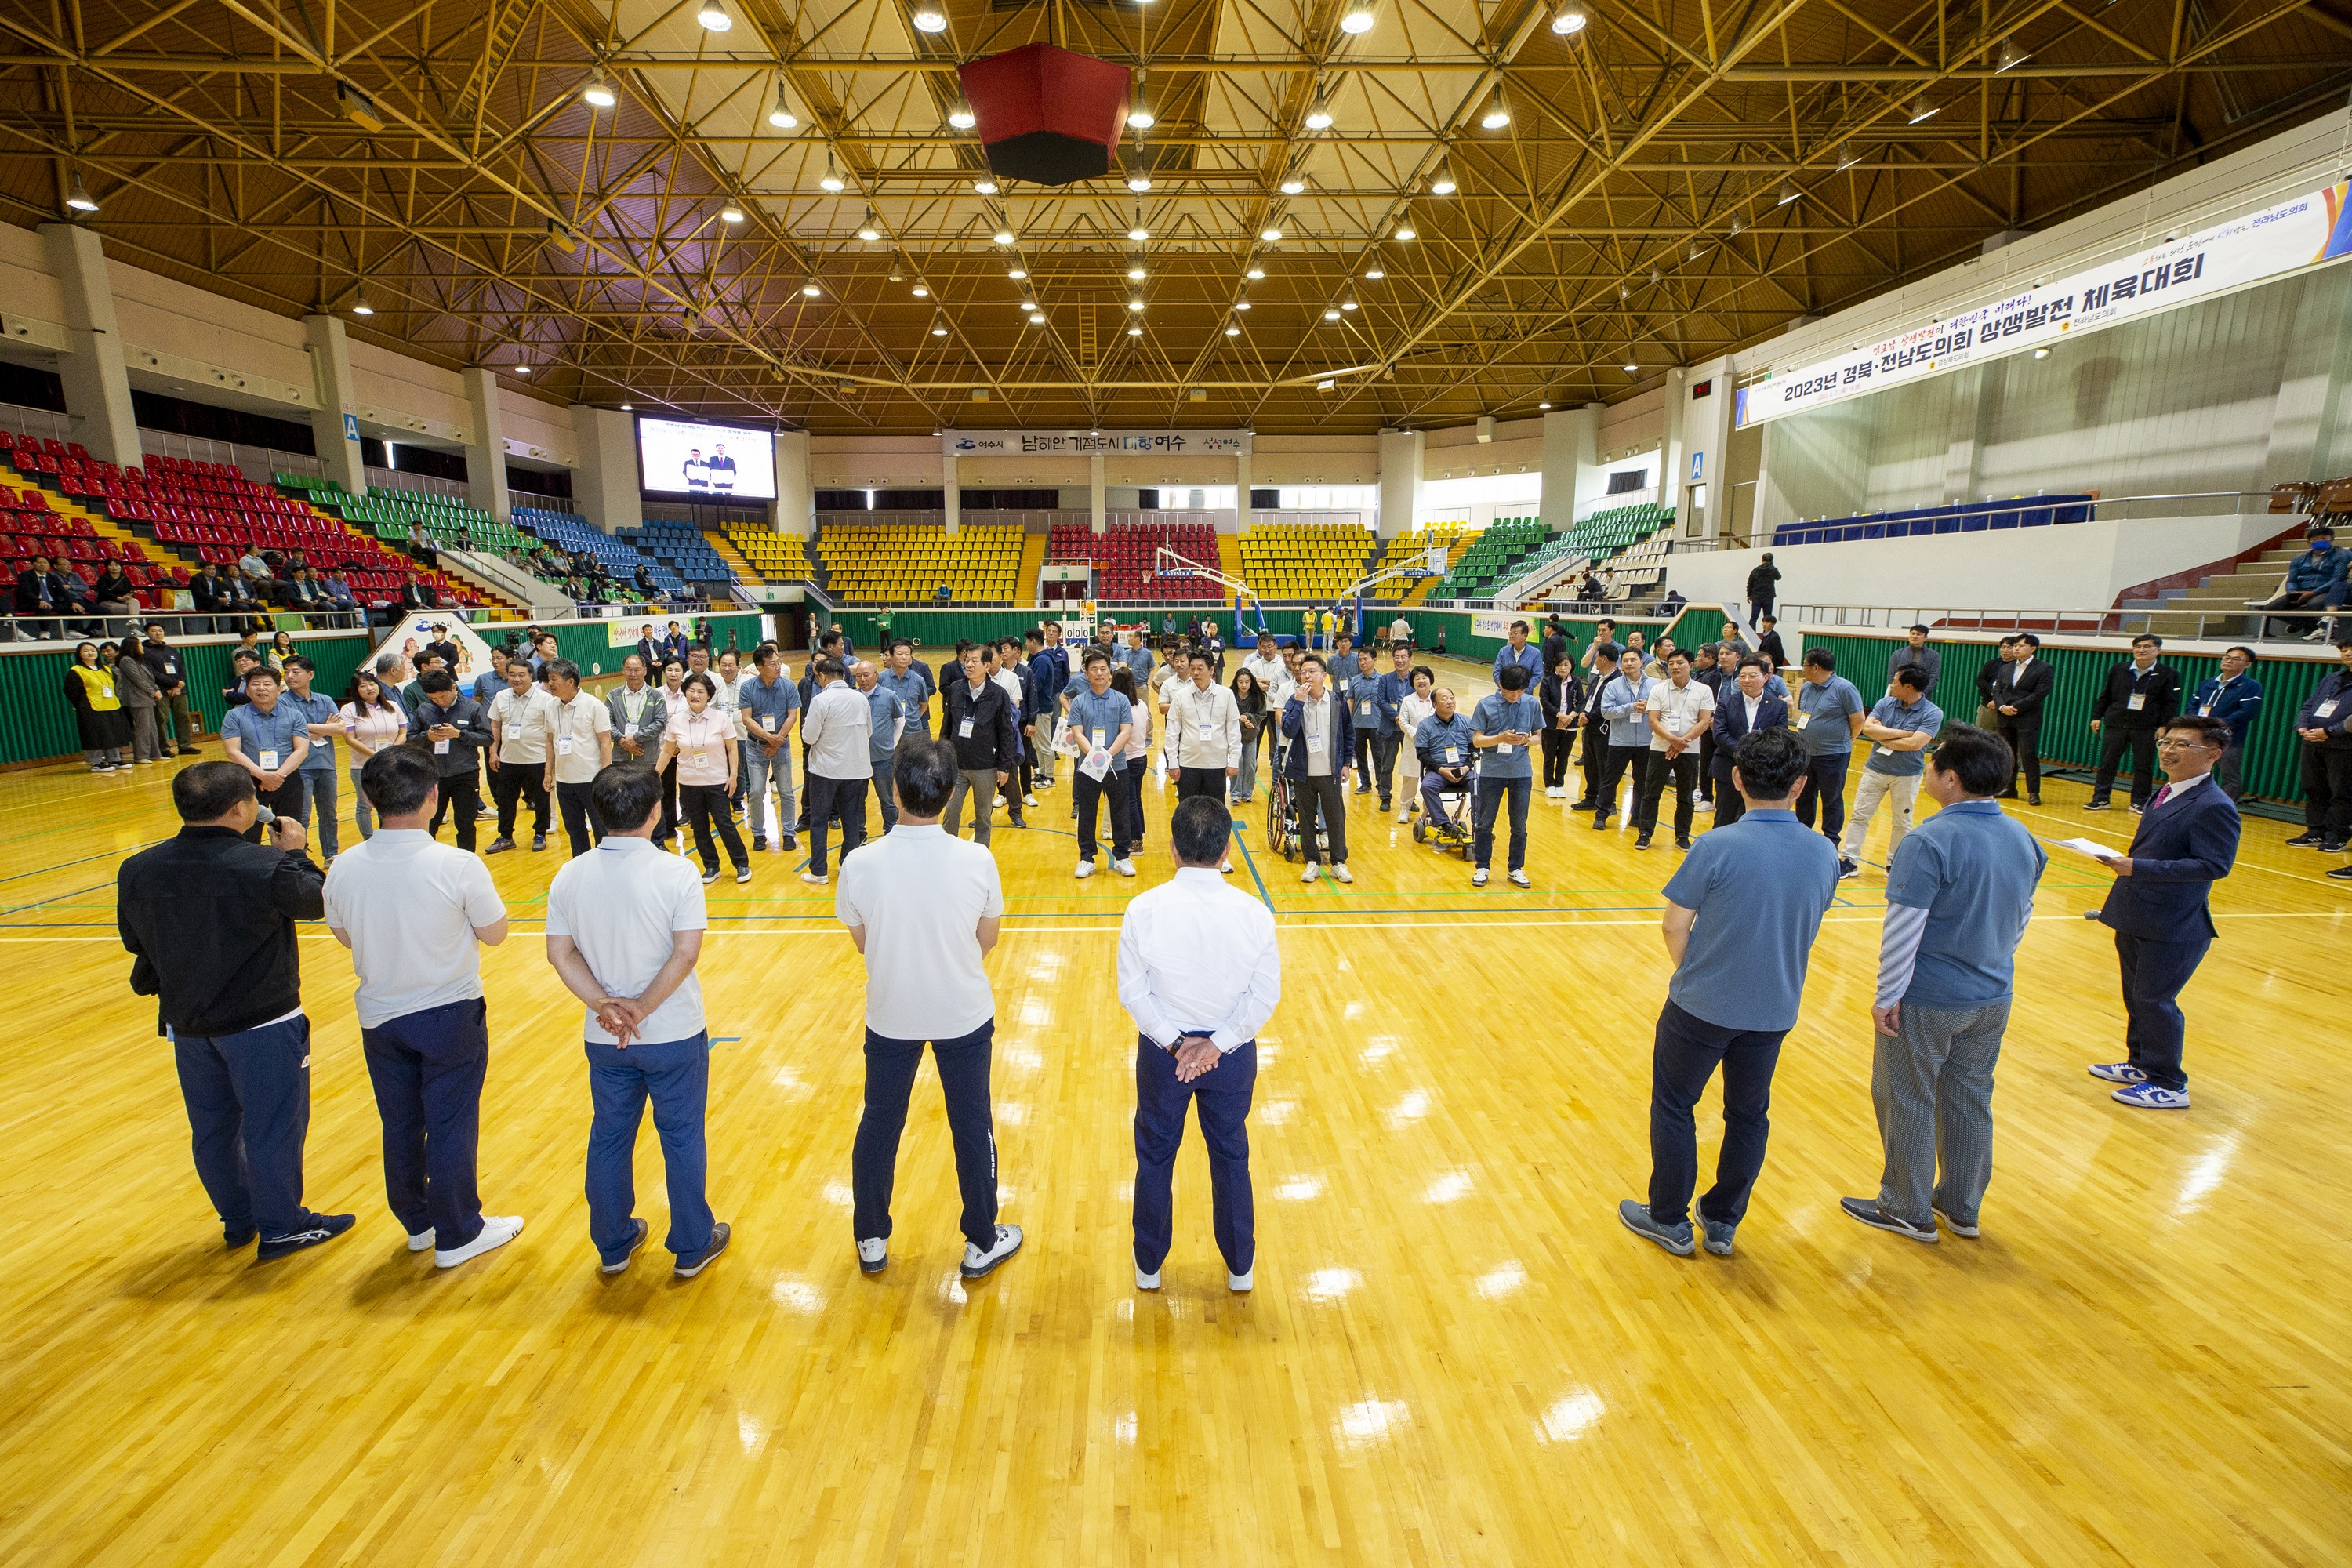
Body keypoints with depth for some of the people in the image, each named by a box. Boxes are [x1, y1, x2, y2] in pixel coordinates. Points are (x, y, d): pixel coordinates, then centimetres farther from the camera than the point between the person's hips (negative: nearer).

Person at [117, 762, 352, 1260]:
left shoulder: (137, 871, -6)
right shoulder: (264, 867, -26)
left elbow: (135, 942, 8)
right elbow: (317, 900, -7)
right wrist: (293, 854, 5)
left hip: (187, 1023, 6)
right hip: (263, 1023, -6)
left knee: (212, 1127, 21)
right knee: (273, 1127, 9)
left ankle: (238, 1219, 37)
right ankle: (281, 1227, 22)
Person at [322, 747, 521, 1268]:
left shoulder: (343, 869, -11)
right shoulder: (459, 866, -24)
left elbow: (346, 937, 5)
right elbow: (494, 934, -11)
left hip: (380, 1017, 4)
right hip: (450, 1015, -4)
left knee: (400, 1127, 20)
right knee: (451, 1128, 9)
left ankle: (417, 1224, 37)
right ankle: (456, 1235, 23)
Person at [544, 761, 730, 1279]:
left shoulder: (570, 877, -5)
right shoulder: (677, 874, -19)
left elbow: (560, 953, -5)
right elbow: (686, 953, -23)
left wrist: (605, 1004, -10)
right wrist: (641, 1009, -16)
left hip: (604, 1038, 4)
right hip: (674, 1035, -4)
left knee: (609, 1138, 20)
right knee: (682, 1139, 13)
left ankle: (613, 1246, 37)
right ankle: (692, 1247, 27)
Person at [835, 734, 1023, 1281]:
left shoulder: (860, 864, -18)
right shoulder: (977, 859, -20)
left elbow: (863, 944, -2)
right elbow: (987, 940, -6)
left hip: (890, 1015, 1)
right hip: (964, 1015, -1)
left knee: (879, 1125, 20)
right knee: (972, 1127, 16)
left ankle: (871, 1241, 37)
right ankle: (982, 1244, 31)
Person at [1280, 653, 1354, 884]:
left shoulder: (1337, 700, -2)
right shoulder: (1295, 700, -4)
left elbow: (1348, 734, 9)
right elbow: (1288, 731, -19)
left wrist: (1346, 763, 7)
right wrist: (1299, 702, -23)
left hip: (1331, 771, 0)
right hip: (1303, 771, 0)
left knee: (1336, 817, 5)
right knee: (1306, 818, 8)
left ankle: (1339, 862, 18)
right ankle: (1312, 862, 20)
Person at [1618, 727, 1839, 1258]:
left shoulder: (1716, 847, -22)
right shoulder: (1824, 854, -7)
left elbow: (1674, 926, -15)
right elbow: (1806, 930, 6)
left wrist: (1690, 972, 4)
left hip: (1702, 1007, -4)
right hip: (1775, 1010, 5)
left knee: (1674, 1106, 14)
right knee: (1748, 1115, 20)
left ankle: (1669, 1220, 27)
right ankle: (1722, 1223, 34)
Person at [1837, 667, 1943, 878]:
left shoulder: (1933, 714, -13)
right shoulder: (1885, 704, -1)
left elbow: (1915, 744, -24)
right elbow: (1867, 728, -13)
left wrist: (1883, 737, -13)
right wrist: (1901, 733, -18)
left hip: (1907, 776, -3)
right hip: (1875, 770, 3)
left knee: (1901, 822, 11)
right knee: (1859, 815, 3)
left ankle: (1894, 864, 25)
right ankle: (1849, 861, 8)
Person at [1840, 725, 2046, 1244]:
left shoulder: (1931, 842, -23)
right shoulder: (2022, 838, 2)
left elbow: (1903, 930, -24)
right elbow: (2022, 918, 13)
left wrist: (1886, 997, -15)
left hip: (1927, 1001, -7)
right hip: (1993, 998, 8)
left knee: (1907, 1102, 9)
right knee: (1971, 1099, 20)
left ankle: (1907, 1211, 23)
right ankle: (1962, 1207, 35)